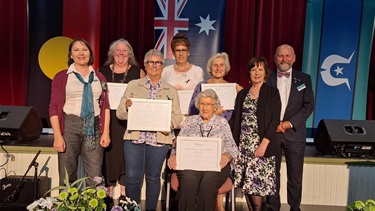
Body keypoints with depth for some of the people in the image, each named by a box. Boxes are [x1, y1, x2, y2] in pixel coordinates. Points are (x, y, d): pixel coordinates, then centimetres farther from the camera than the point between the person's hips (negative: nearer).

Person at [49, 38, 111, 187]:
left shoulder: (99, 77, 12)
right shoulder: (61, 77, 5)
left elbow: (105, 106, 10)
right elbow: (54, 107, 0)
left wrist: (106, 132, 2)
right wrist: (57, 136, -9)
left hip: (94, 128, 2)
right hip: (69, 126, -1)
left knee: (95, 178, 1)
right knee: (67, 177, 6)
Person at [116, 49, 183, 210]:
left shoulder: (170, 90, 10)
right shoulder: (133, 85, 8)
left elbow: (177, 115, 7)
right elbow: (120, 113, 5)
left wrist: (171, 123, -14)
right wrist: (126, 106, -17)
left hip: (159, 140, 1)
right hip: (134, 138, 0)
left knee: (153, 177, 9)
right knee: (132, 177, 0)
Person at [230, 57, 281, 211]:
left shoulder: (272, 93, 0)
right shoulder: (242, 93, 12)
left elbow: (275, 120, -7)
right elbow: (235, 119, 12)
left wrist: (264, 144, -16)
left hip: (261, 144, -4)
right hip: (243, 145, 4)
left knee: (256, 183, -5)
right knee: (244, 182, 6)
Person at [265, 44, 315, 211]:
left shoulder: (304, 79, 5)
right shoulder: (267, 79, 4)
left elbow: (309, 105, 0)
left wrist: (290, 123, -11)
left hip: (294, 132, 0)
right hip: (271, 132, 0)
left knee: (295, 175, 8)